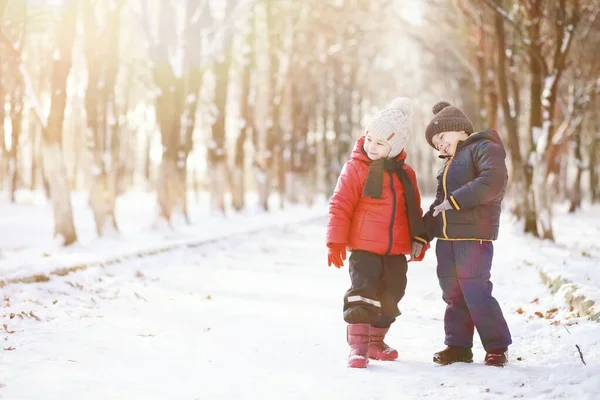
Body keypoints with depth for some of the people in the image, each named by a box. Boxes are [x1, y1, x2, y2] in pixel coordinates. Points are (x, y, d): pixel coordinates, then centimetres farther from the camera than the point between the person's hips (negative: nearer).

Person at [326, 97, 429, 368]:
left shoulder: (405, 174, 8)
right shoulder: (356, 167, -6)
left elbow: (414, 211, 17)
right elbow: (340, 205, -8)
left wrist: (419, 239, 11)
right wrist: (336, 241, -13)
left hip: (396, 252, 5)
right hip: (364, 248, -5)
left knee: (390, 299, 12)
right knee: (362, 296, -11)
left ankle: (376, 342, 27)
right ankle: (357, 347, -7)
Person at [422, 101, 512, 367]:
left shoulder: (484, 148, -4)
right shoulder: (450, 163, 25)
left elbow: (493, 181, -23)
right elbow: (439, 204, 27)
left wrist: (456, 200, -21)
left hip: (474, 236, -9)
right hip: (446, 238, 9)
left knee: (476, 292, -9)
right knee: (453, 294, 9)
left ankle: (496, 347, 2)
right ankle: (458, 345, 17)